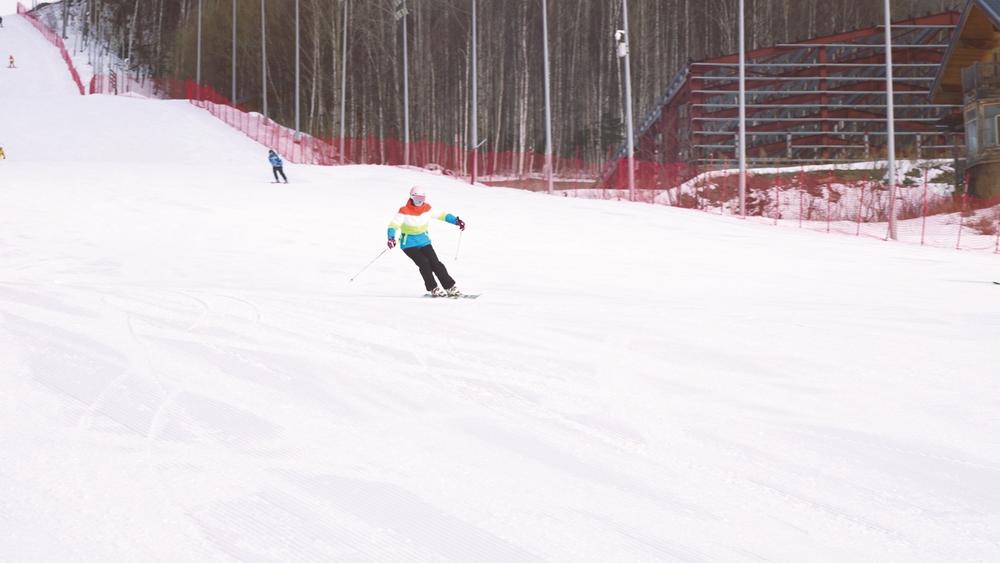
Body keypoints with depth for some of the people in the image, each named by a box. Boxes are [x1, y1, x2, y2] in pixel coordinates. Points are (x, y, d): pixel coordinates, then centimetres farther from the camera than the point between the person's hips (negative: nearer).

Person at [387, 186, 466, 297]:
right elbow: (393, 225, -22)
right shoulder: (404, 212, -16)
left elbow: (441, 215, 9)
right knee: (424, 263, -20)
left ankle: (451, 288, -2)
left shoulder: (427, 208, -3)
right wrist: (391, 238, -41)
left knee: (435, 263, -8)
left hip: (424, 241, 4)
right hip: (409, 244, -4)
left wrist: (456, 221, -1)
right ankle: (434, 290, -11)